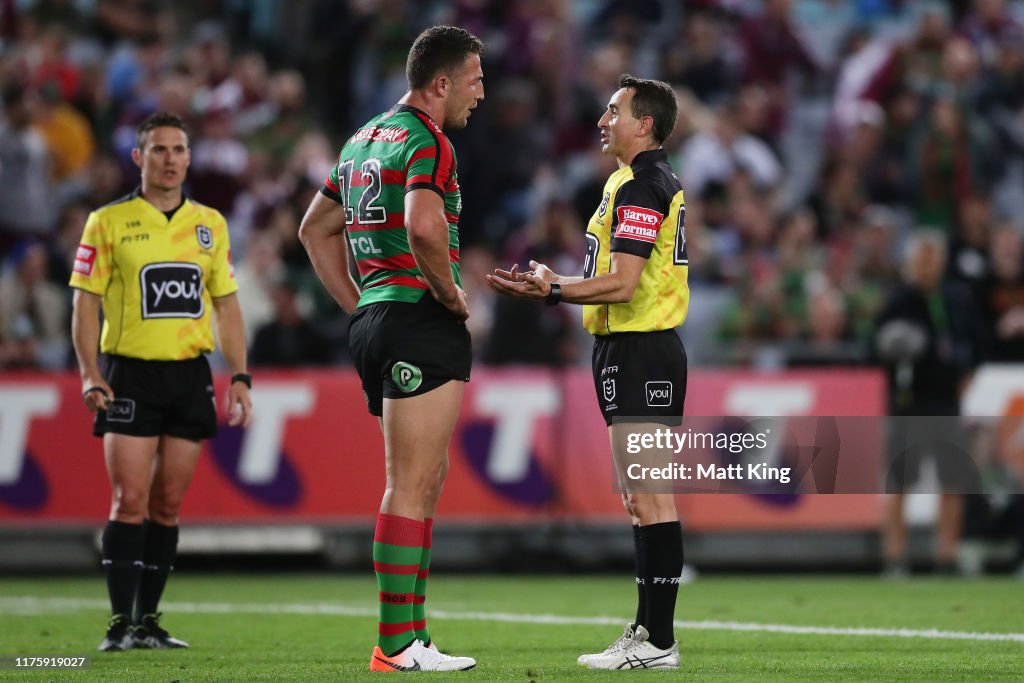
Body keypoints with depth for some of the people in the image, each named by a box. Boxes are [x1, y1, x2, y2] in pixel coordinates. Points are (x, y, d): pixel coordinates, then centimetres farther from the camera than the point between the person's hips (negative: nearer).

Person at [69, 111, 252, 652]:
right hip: (130, 373, -4)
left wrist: (239, 375, 6)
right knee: (130, 501, -9)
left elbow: (226, 305, 14)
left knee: (168, 504, 5)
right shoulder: (108, 222, 0)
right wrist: (89, 374, -12)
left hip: (191, 374, 4)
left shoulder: (210, 224, 11)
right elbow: (86, 302, -1)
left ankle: (148, 620, 12)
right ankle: (120, 623, -7)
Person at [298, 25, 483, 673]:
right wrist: (452, 294, -15)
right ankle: (399, 645, -8)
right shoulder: (426, 140, -12)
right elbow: (424, 226, -30)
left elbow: (316, 228, 26)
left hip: (375, 322, 10)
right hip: (422, 323, -10)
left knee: (423, 480, 15)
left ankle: (411, 636, 16)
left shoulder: (365, 139, 18)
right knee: (413, 487, -8)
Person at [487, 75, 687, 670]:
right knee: (643, 499, 12)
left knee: (650, 499, -11)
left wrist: (553, 291, -10)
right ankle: (650, 632, 15)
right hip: (641, 349, 11)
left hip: (638, 353, -11)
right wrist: (554, 283, 14)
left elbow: (622, 285, -22)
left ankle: (657, 640, -11)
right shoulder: (654, 181, 18)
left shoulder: (641, 186, -15)